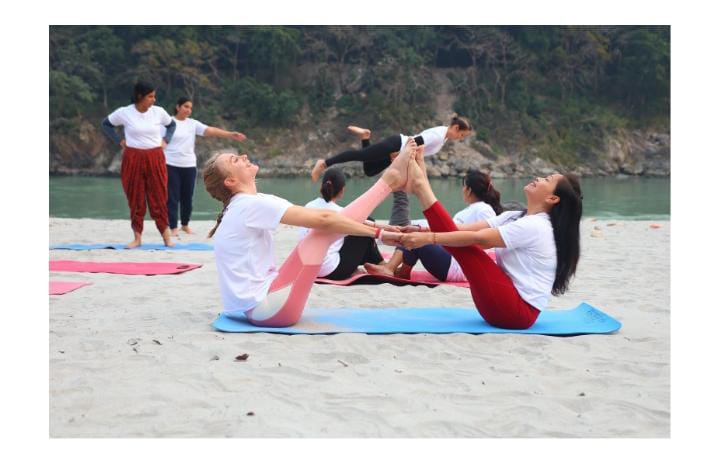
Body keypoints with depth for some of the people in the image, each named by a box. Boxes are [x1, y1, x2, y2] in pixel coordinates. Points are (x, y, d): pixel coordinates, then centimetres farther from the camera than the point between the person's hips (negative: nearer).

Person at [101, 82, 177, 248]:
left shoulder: (159, 112, 0)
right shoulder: (124, 112, -6)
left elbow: (172, 124, 19)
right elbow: (106, 124, 10)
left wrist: (165, 140, 6)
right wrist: (119, 141, 2)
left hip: (155, 159, 1)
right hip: (132, 159, -1)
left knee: (159, 198, 2)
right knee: (135, 199, 4)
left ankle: (166, 237, 8)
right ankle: (137, 237, 11)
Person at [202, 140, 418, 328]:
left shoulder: (241, 206, 14)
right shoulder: (251, 204, -15)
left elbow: (313, 217, 11)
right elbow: (322, 220, -18)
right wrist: (378, 232, -12)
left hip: (257, 306, 9)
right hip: (267, 308, -9)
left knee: (328, 225, 7)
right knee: (326, 227, -10)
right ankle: (389, 180, 3)